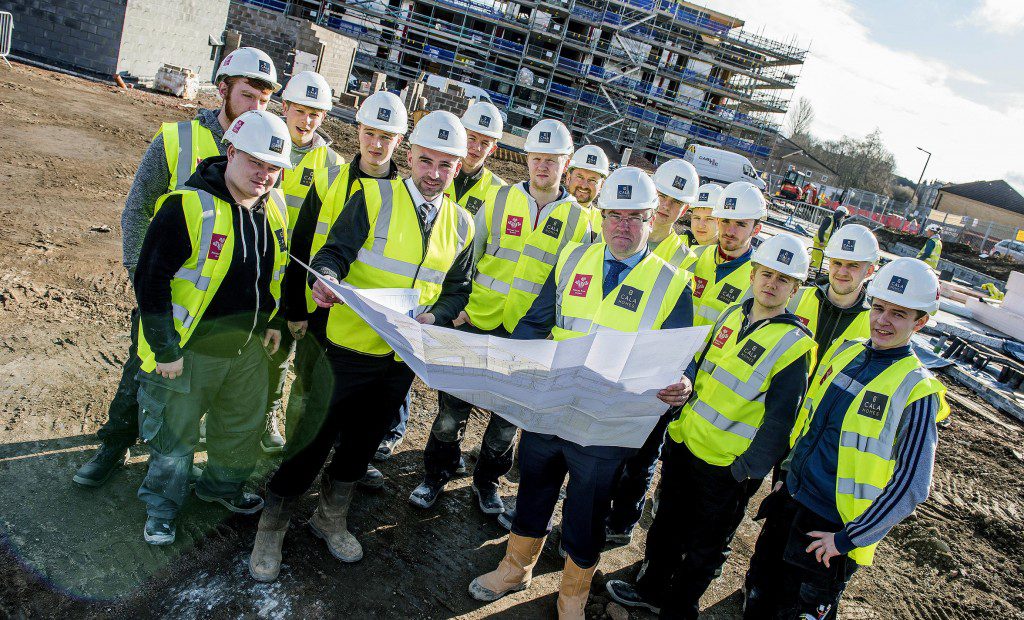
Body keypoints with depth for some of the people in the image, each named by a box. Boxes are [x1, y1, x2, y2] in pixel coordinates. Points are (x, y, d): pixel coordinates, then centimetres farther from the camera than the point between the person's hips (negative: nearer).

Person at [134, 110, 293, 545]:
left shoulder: (275, 207, 0)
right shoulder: (188, 206, -22)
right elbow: (150, 280, -20)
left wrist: (272, 321, 14)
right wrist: (164, 348, -18)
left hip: (249, 346, 6)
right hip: (191, 350, -6)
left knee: (245, 425, 21)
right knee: (175, 434, 12)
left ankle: (223, 486, 46)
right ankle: (162, 505, 36)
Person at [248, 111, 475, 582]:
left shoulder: (461, 225, 6)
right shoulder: (374, 198, -7)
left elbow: (458, 291, 8)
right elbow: (334, 253, -11)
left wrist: (434, 316, -11)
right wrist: (325, 279, -33)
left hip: (402, 359, 4)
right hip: (350, 348, -4)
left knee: (361, 445, 19)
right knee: (312, 440, 4)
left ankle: (330, 518, 42)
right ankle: (271, 528, 25)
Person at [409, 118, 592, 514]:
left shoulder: (577, 221, 1)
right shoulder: (499, 200, 1)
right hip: (475, 324, 0)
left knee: (508, 418, 12)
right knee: (453, 408, 9)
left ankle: (487, 481, 36)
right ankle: (436, 474, 32)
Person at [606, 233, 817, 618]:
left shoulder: (794, 345, -16)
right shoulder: (732, 315, 3)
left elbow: (779, 420, -18)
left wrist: (747, 470, -19)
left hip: (726, 469, -6)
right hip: (684, 443, 6)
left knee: (703, 549, 14)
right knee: (667, 526, 23)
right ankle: (651, 588, 45)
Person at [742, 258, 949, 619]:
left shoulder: (916, 391, -18)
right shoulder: (847, 351, 1)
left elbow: (911, 487, -18)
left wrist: (849, 539, -15)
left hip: (831, 529, -6)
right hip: (790, 502, 6)